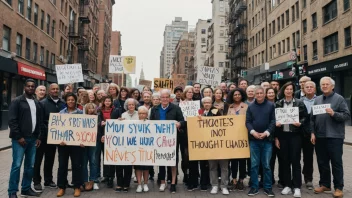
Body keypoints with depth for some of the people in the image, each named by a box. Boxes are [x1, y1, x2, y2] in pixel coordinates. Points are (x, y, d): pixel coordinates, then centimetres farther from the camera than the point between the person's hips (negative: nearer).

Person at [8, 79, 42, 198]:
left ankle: (26, 188, 21)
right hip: (20, 139, -5)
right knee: (17, 165, -5)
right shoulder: (17, 101, -4)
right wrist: (18, 137, -13)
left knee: (30, 165, 9)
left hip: (33, 139, 6)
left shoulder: (37, 103, 14)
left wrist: (38, 137, 7)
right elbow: (12, 120, -9)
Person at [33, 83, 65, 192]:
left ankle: (48, 180, 25)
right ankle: (37, 181, 14)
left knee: (50, 159, 14)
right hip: (43, 135, -4)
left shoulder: (63, 104, 6)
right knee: (38, 158, 4)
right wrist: (46, 129, -18)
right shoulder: (43, 103, -6)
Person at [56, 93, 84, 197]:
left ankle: (77, 187, 14)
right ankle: (61, 187, 18)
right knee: (62, 165, 6)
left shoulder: (80, 112, 3)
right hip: (63, 142, 1)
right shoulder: (61, 113, 7)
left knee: (76, 165, 3)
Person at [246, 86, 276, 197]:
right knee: (254, 164, 6)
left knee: (266, 165, 5)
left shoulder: (271, 106, 2)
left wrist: (266, 133, -13)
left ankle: (268, 187, 16)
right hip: (253, 139, 1)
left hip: (267, 139, -1)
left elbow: (273, 121, -2)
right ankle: (254, 187, 15)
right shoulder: (250, 107, 7)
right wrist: (253, 132, -13)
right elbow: (248, 122, 3)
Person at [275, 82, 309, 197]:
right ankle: (287, 185, 18)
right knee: (285, 161, 7)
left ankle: (297, 187, 9)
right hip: (282, 135, 2)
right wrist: (276, 137, 1)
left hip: (295, 135, -2)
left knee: (295, 160, 0)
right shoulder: (278, 104, 5)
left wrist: (300, 123, -19)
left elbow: (305, 116, 2)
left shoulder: (299, 103, 2)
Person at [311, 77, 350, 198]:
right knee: (322, 162, 13)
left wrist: (334, 114, -22)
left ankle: (339, 188, 14)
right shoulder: (317, 100, 11)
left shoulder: (339, 99, -3)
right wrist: (313, 132, 3)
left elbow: (347, 115, -8)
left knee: (336, 163, 3)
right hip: (319, 136, 5)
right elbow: (312, 118, 10)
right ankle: (324, 184, 26)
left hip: (334, 136, -5)